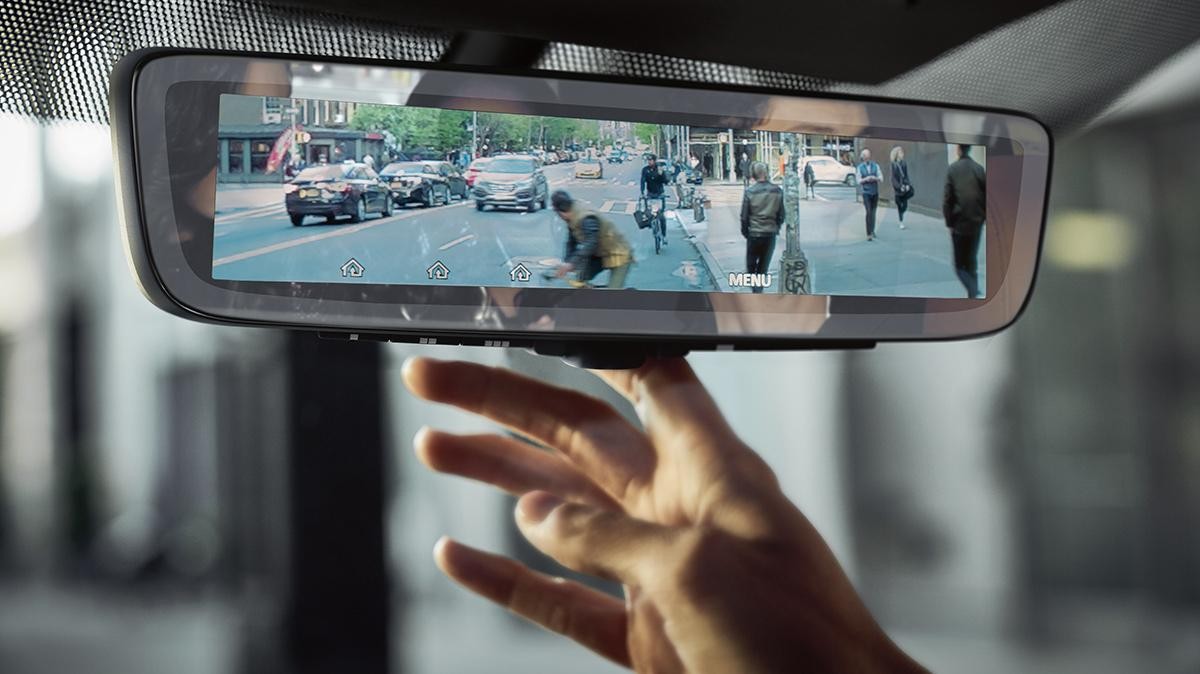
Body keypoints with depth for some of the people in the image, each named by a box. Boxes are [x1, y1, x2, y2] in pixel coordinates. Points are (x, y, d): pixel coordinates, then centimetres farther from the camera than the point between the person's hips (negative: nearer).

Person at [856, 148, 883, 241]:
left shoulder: (875, 166, 2)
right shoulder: (860, 167, -2)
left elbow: (881, 178, 0)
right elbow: (859, 181, -1)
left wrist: (875, 178, -20)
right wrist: (866, 179, -20)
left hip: (875, 192, 3)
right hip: (866, 192, -3)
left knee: (873, 212, 10)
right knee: (868, 212, -14)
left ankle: (872, 231, 29)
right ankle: (869, 234, -14)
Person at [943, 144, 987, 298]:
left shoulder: (953, 169, -9)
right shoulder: (979, 168, -2)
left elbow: (947, 199, -10)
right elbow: (986, 196, 1)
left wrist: (949, 222, -2)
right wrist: (984, 217, 12)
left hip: (959, 223, -3)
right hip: (976, 223, 3)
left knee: (959, 264, 4)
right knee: (971, 261, 16)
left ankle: (973, 291, -18)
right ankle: (973, 293, 16)